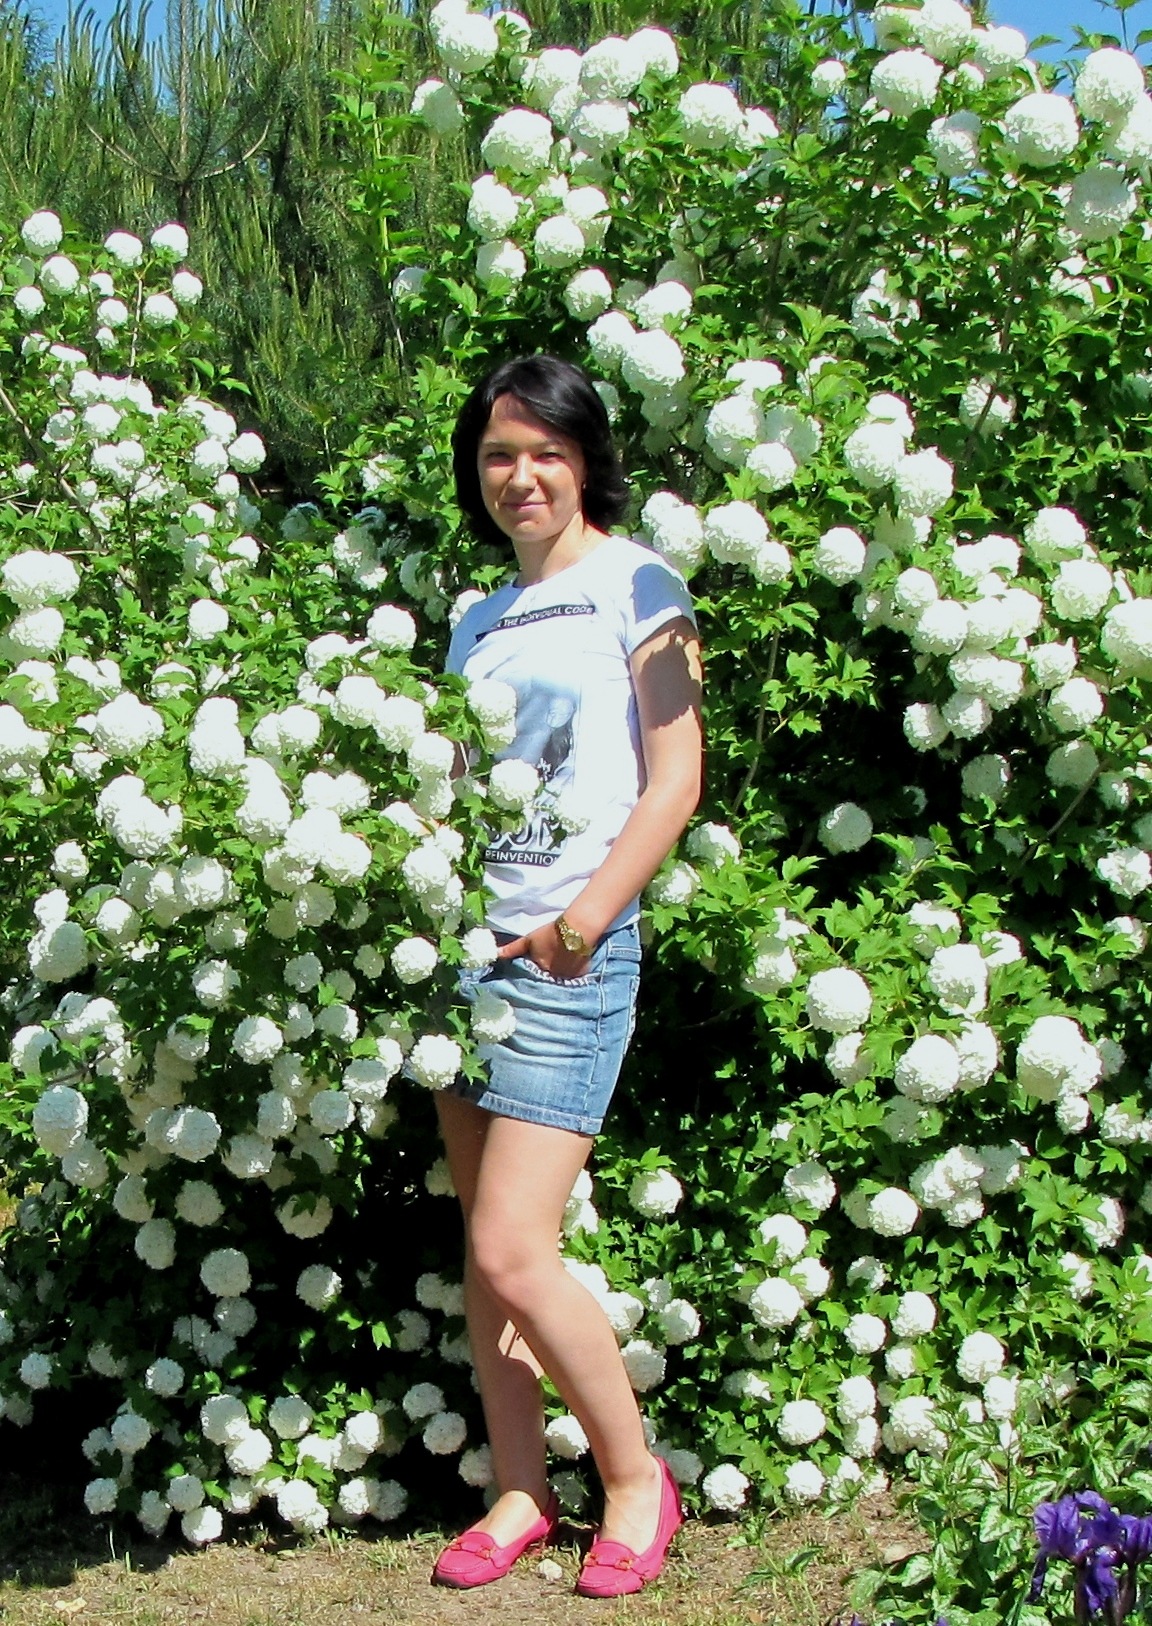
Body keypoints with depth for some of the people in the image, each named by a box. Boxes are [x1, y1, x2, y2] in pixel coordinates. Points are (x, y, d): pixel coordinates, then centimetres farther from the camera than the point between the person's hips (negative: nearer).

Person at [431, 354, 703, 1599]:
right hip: (465, 944, 6)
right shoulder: (479, 620, 16)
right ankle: (519, 1494, 20)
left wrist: (582, 918, -16)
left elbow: (675, 783, -8)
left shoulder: (634, 586, -2)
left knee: (513, 1253, -11)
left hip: (571, 958, -6)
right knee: (482, 1249, 8)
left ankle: (637, 1480, 9)